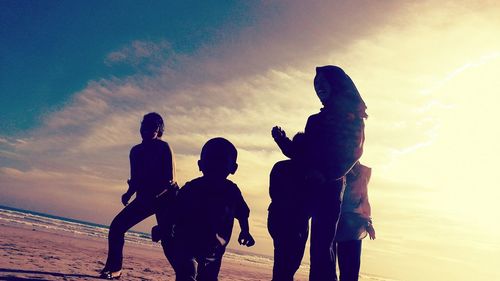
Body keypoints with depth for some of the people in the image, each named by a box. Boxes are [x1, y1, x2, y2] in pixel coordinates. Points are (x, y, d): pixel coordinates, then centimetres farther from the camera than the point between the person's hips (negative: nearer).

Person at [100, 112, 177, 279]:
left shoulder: (163, 147, -9)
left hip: (164, 198, -6)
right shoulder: (136, 151, 10)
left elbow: (170, 179, -17)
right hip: (144, 198, 6)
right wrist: (129, 194, 0)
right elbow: (136, 180, 17)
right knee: (116, 226, -2)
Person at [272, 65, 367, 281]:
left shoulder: (351, 116, 5)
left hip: (330, 185, -5)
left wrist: (326, 173, -22)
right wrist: (283, 141, 4)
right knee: (320, 243, 1)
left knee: (322, 242, -13)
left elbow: (352, 151, -9)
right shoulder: (315, 120, 23)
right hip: (311, 187, 6)